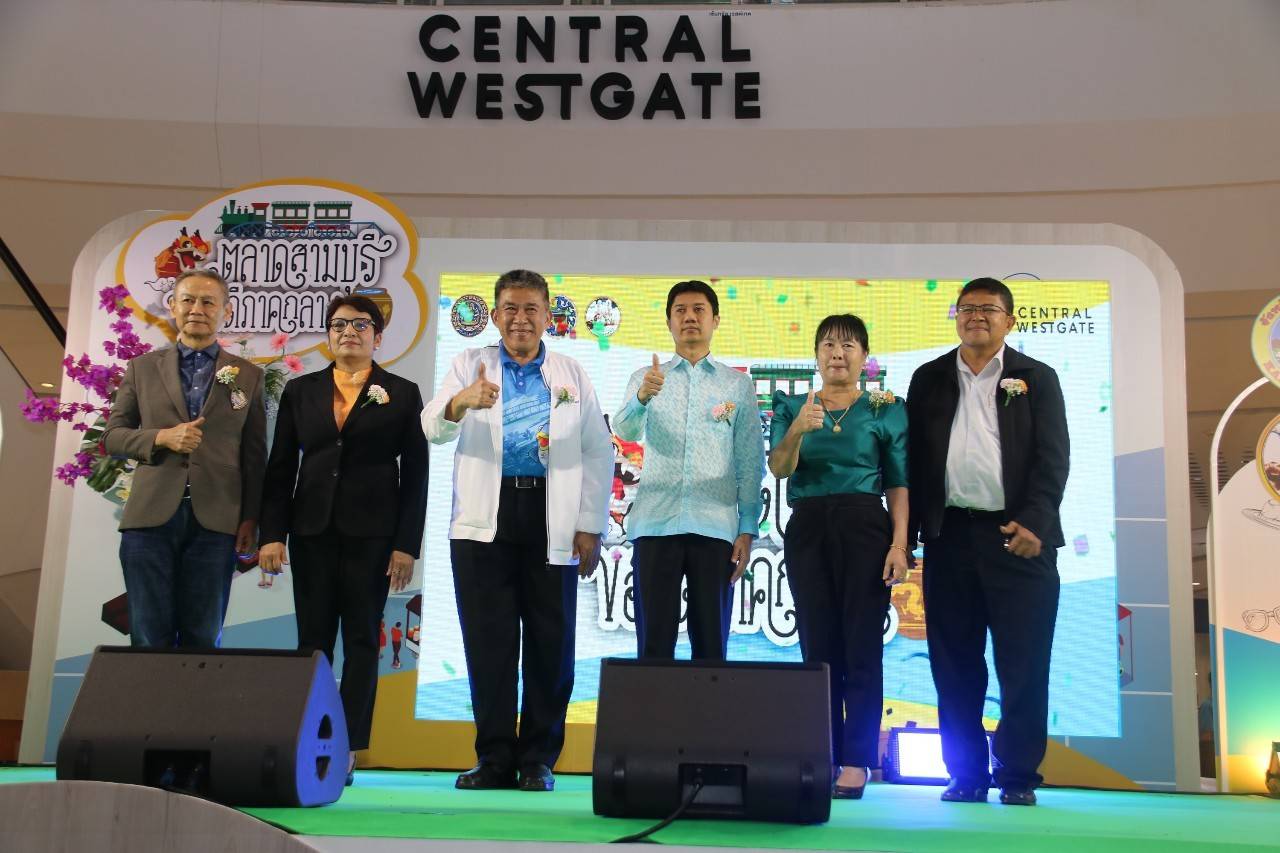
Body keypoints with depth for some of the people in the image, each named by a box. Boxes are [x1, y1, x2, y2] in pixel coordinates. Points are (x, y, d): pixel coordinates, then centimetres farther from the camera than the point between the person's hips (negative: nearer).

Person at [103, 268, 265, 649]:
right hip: (151, 517, 1)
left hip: (215, 521, 0)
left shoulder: (249, 376, 9)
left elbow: (255, 455, 7)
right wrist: (161, 437, -9)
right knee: (149, 636, 4)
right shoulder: (142, 368, 11)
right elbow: (112, 435, 10)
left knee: (202, 638, 5)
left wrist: (251, 518, 0)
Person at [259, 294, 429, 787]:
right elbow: (280, 467, 8)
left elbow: (415, 474, 1)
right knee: (313, 639, 4)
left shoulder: (402, 394, 5)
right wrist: (272, 534, -1)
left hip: (372, 533, -2)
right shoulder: (300, 391, 11)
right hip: (312, 530, 2)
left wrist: (407, 545, -6)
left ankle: (347, 750, 5)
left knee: (361, 641, 2)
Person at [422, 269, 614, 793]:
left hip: (552, 525, 0)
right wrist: (461, 402, -29)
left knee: (551, 646, 2)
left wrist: (591, 528, -1)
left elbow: (599, 454, 8)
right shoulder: (471, 365, 10)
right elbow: (432, 428, -6)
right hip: (485, 523, 0)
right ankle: (494, 759, 13)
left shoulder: (573, 375, 11)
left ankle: (539, 760, 14)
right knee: (488, 645, 3)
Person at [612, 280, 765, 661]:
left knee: (711, 643, 4)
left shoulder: (739, 384, 10)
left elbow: (750, 463, 7)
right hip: (655, 524, 0)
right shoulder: (646, 378, 11)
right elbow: (625, 431, -7)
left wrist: (748, 529, -1)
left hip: (715, 527, 0)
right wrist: (642, 396, -28)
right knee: (653, 641, 2)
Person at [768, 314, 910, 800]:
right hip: (807, 528, 2)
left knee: (862, 647, -4)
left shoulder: (886, 409, 5)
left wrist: (900, 545, -9)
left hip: (865, 527, -2)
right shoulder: (791, 406, 9)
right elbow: (778, 468, -5)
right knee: (818, 647, 5)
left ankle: (856, 762, 1)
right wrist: (796, 430, -24)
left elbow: (898, 484, 2)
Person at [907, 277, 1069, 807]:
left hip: (1019, 537, -2)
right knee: (955, 664, 6)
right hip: (949, 537, 2)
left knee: (1023, 665, 0)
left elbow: (1053, 458, -1)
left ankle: (1018, 777, 10)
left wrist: (1033, 523, -14)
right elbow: (914, 457, 9)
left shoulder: (1037, 379, 7)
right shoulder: (930, 379, 13)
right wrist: (907, 533, 3)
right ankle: (965, 774, 15)